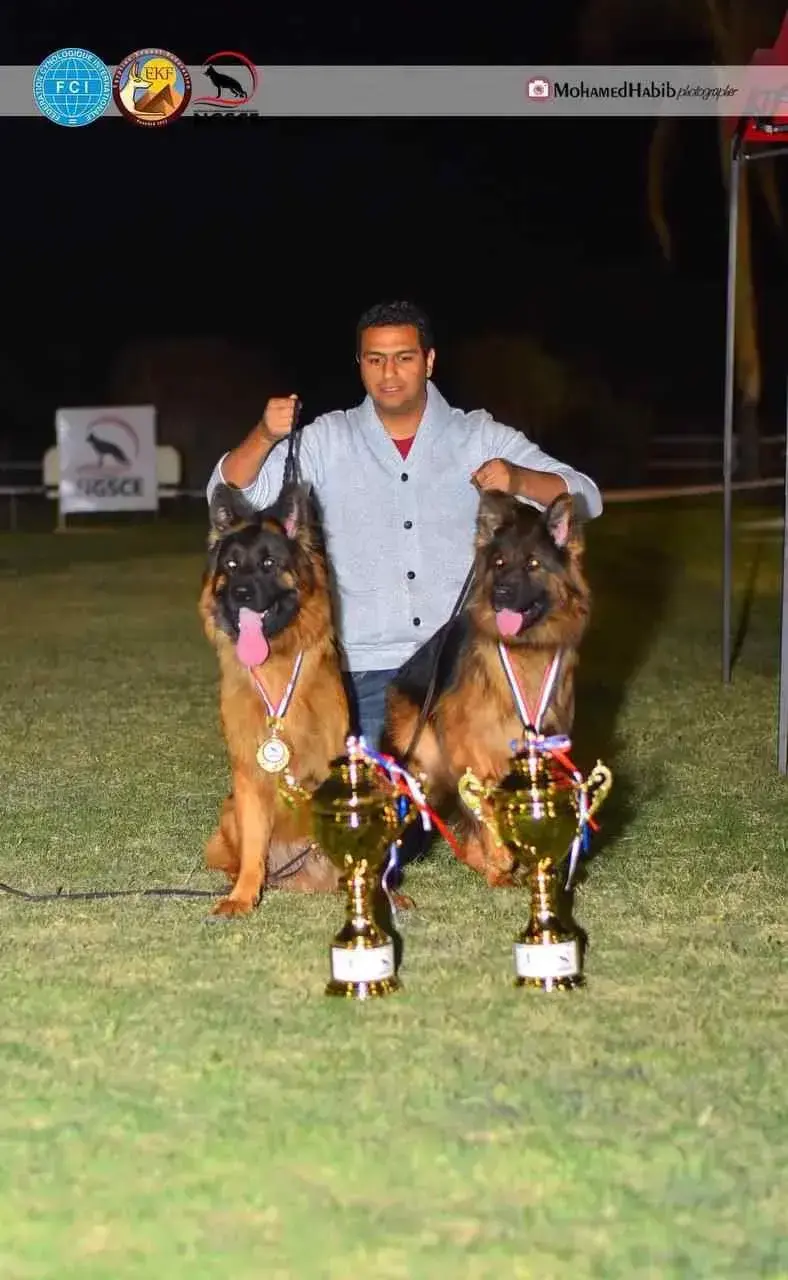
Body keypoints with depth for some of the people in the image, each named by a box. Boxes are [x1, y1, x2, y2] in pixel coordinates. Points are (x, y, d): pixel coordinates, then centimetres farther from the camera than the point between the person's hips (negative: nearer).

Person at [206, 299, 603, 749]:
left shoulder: (482, 438, 4)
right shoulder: (327, 441, 5)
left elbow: (585, 499, 0)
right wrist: (265, 435, -21)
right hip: (367, 671, 0)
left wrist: (520, 479, -22)